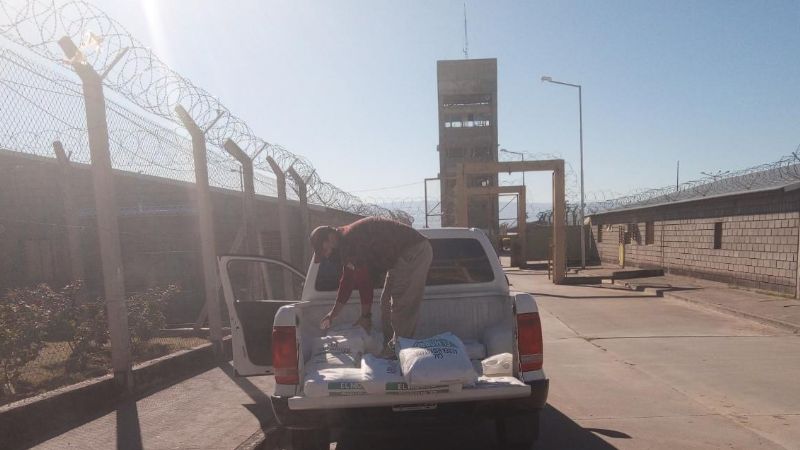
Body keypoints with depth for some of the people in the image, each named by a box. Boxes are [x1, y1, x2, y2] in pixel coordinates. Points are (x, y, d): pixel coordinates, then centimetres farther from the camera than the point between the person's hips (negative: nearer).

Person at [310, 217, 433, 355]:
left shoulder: (350, 238, -21)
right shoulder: (345, 246, 12)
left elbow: (364, 281, -21)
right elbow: (347, 281, 17)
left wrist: (366, 316, -11)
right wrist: (332, 315, 20)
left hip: (414, 251, -11)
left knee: (401, 305, -13)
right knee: (387, 303, 12)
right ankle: (388, 347, 15)